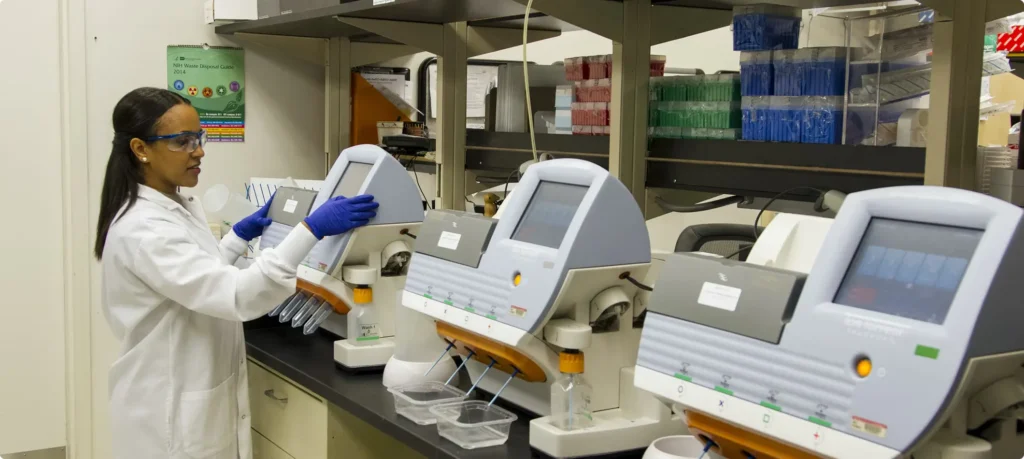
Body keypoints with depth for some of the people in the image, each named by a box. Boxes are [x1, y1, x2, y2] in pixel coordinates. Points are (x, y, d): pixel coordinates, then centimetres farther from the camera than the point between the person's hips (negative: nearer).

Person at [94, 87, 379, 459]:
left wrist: (242, 234, 13)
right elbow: (235, 295, -34)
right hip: (172, 411, -9)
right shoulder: (143, 228, -25)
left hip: (198, 399, 9)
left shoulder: (178, 207, 5)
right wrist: (311, 229, -38)